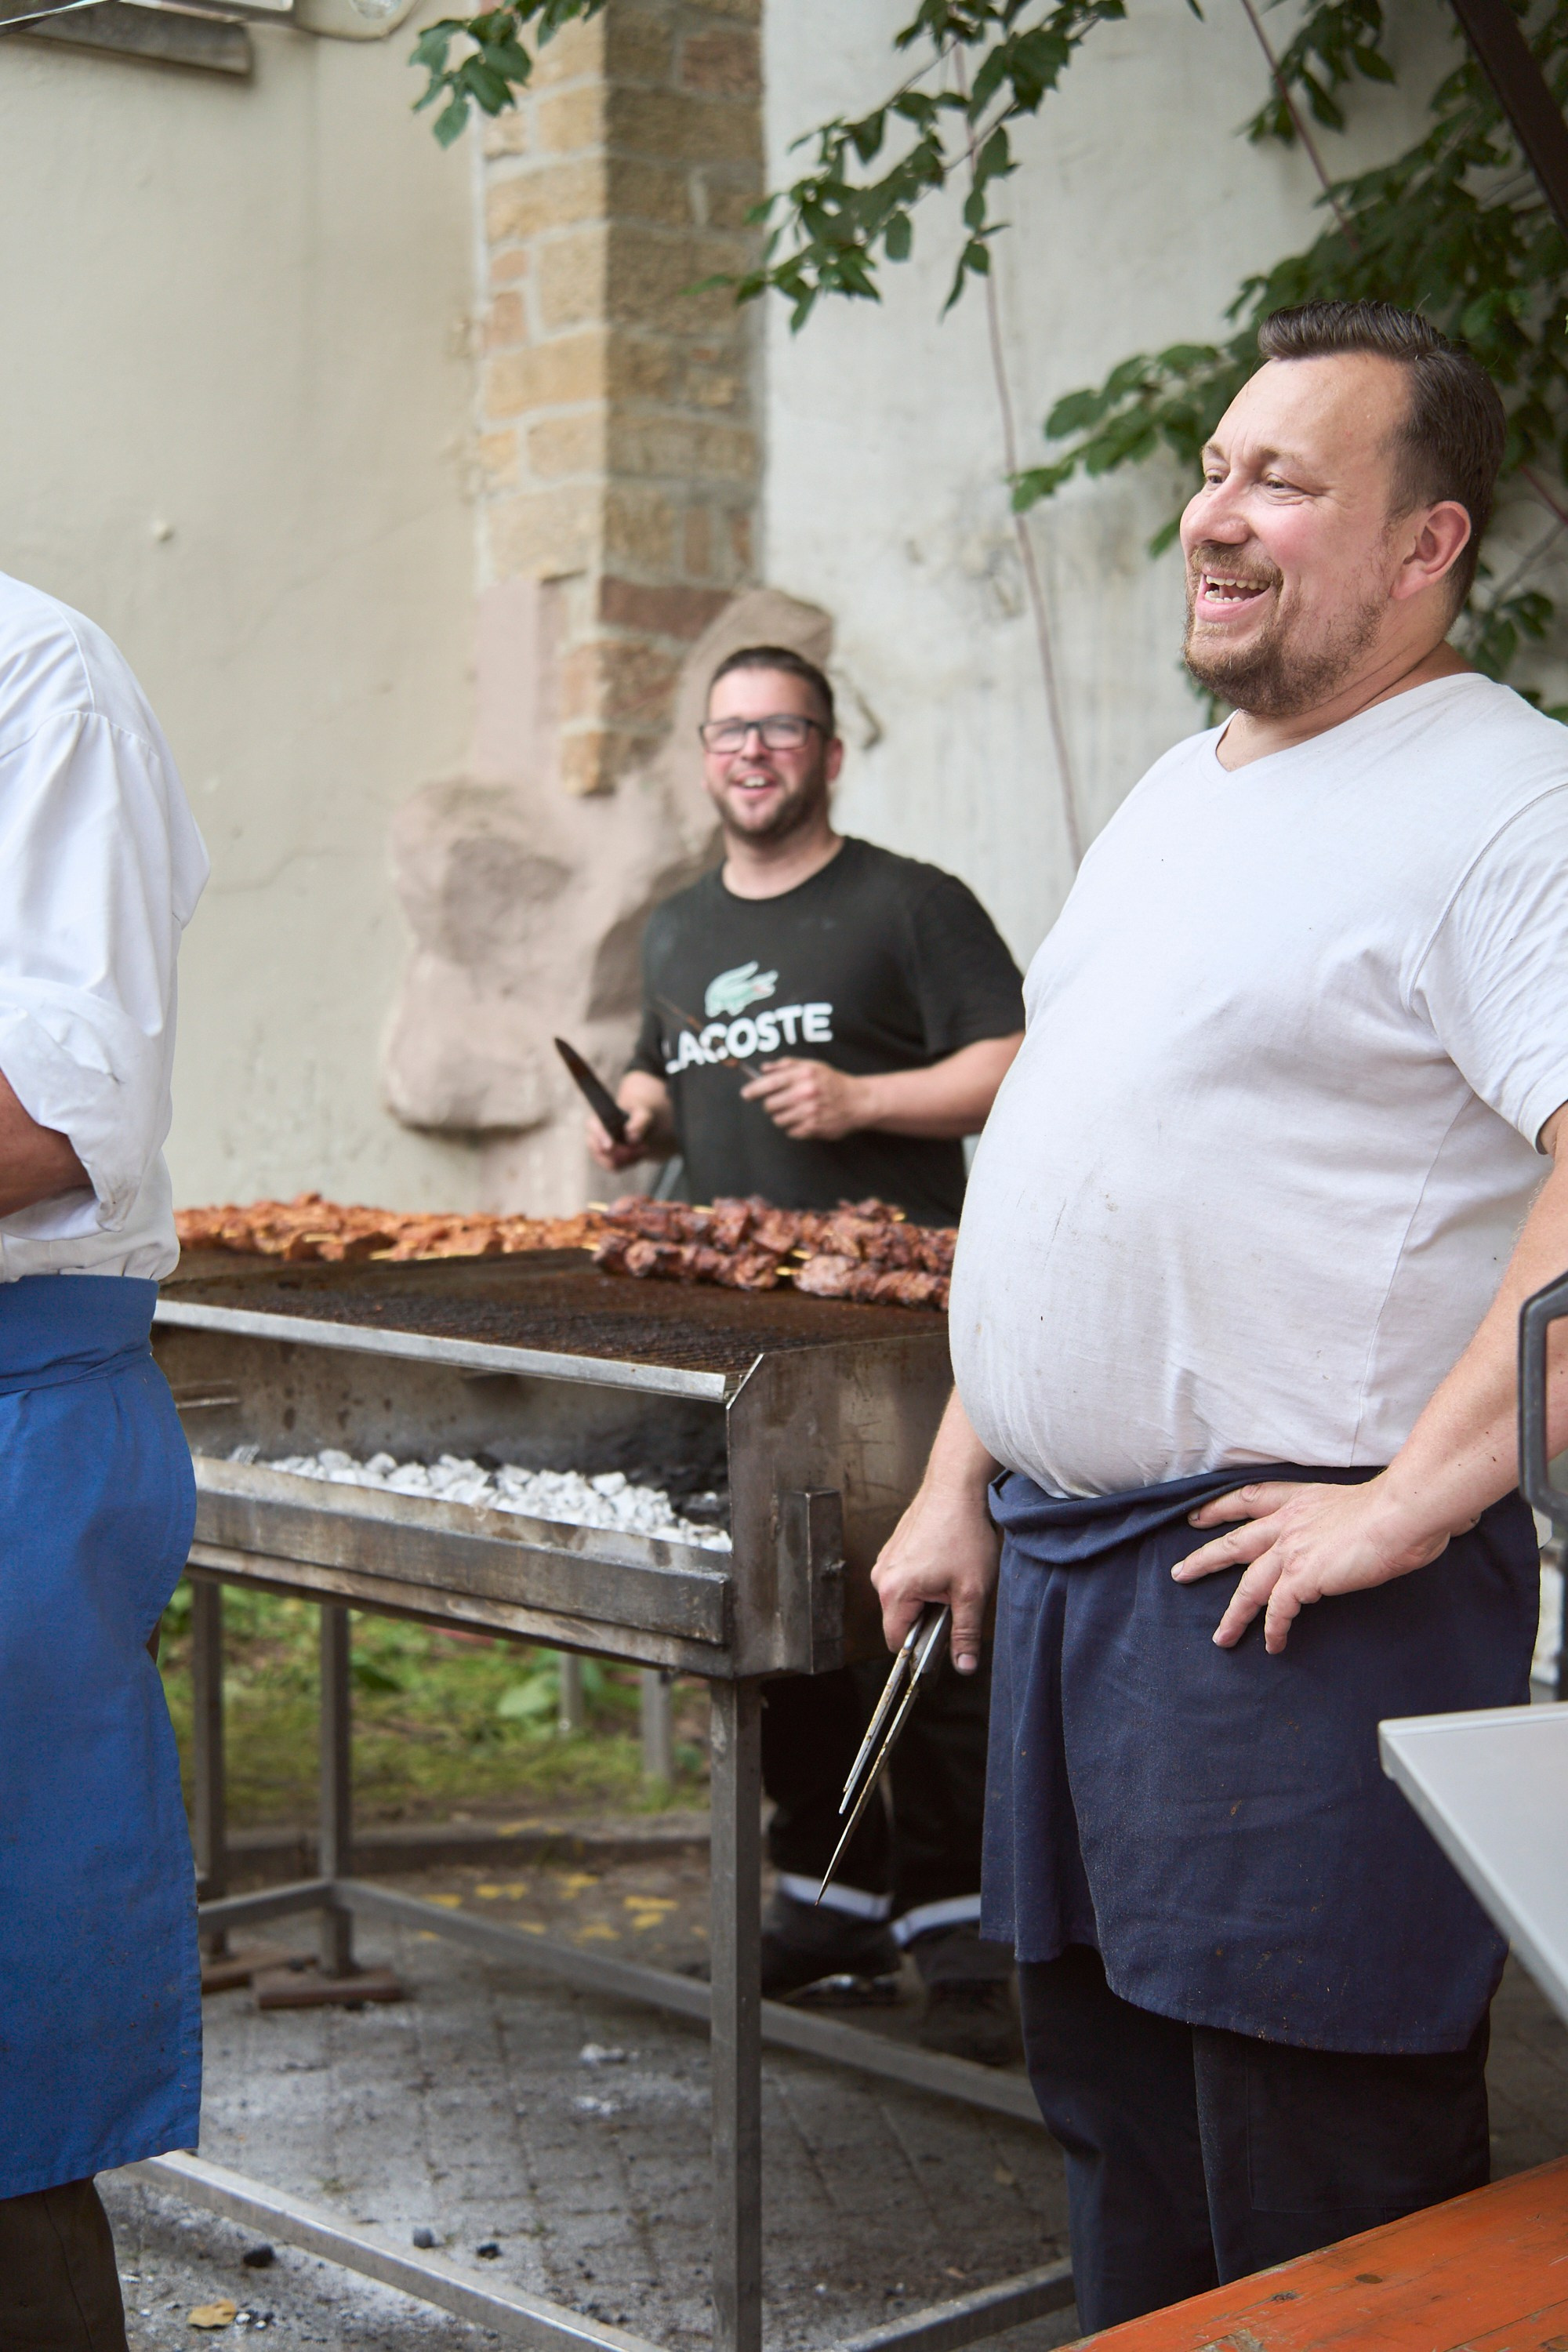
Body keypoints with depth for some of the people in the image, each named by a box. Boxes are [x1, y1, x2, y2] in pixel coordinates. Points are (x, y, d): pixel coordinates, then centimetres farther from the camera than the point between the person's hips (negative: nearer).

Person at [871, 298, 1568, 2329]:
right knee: (1115, 2129, 20)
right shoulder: (1173, 798, 16)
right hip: (1063, 1557, 9)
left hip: (1284, 1596, -9)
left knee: (1318, 2208, 2)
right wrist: (959, 1482, 17)